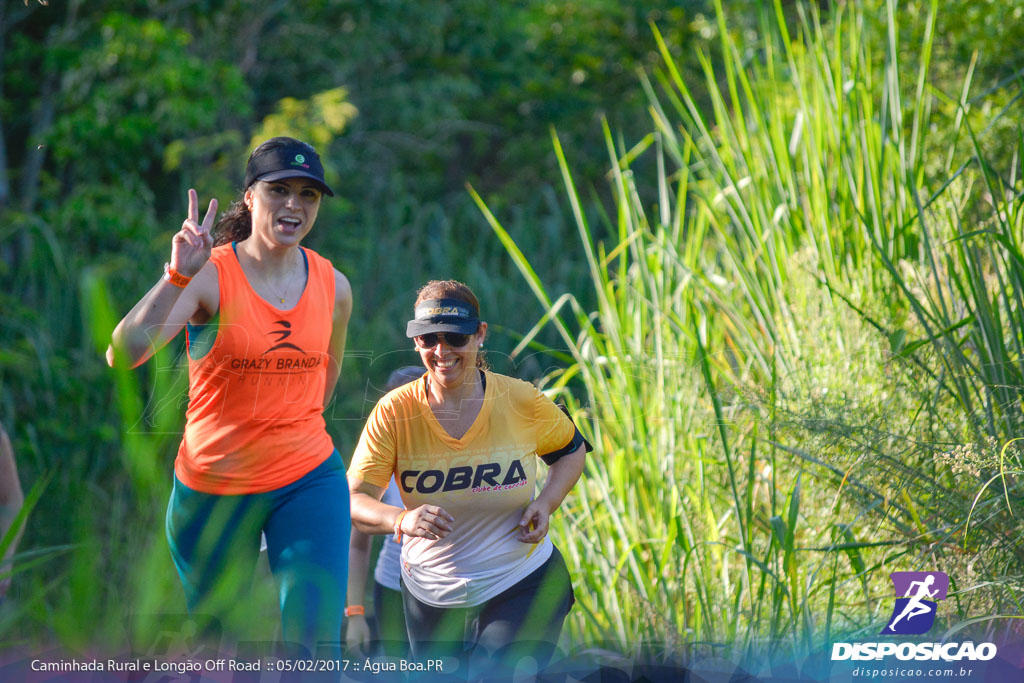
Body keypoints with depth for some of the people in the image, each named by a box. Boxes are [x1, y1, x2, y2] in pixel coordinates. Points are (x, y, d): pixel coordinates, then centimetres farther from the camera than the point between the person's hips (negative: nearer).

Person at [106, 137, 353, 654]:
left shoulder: (333, 286, -2)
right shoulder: (209, 275, -15)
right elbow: (122, 354, -29)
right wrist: (178, 277, -39)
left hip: (309, 479, 2)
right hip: (213, 486, -2)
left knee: (314, 638, -12)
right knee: (208, 627, 16)